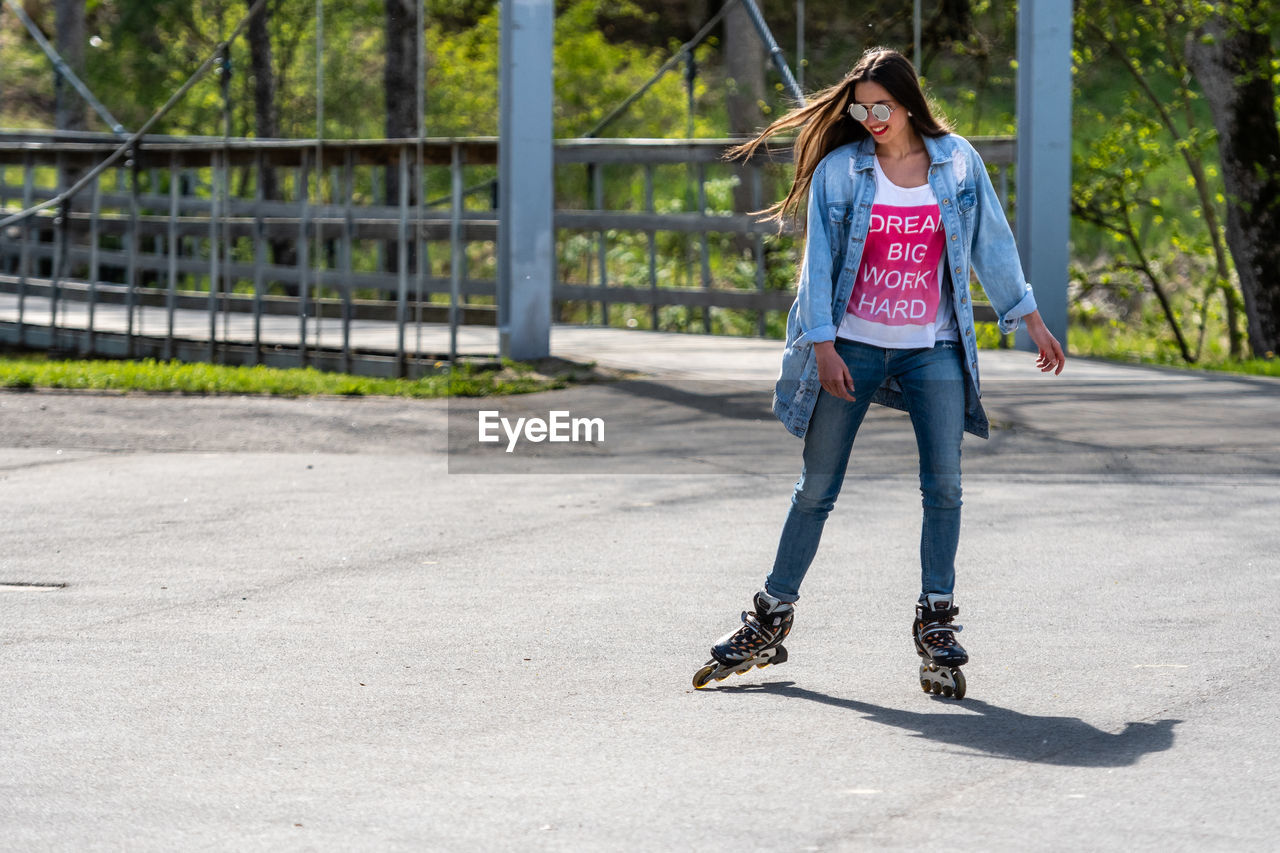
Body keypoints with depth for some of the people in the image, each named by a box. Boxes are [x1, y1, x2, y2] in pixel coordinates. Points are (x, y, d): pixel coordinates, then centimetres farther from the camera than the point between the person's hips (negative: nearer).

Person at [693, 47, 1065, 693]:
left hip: (933, 349, 1)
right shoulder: (839, 170, -4)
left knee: (944, 482, -8)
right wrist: (823, 347, -11)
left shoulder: (957, 162, 1)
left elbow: (993, 244, 10)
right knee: (816, 487, 2)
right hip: (851, 348, -1)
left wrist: (1031, 321, 14)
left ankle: (935, 622, 2)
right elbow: (820, 260, -4)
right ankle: (771, 620, 12)